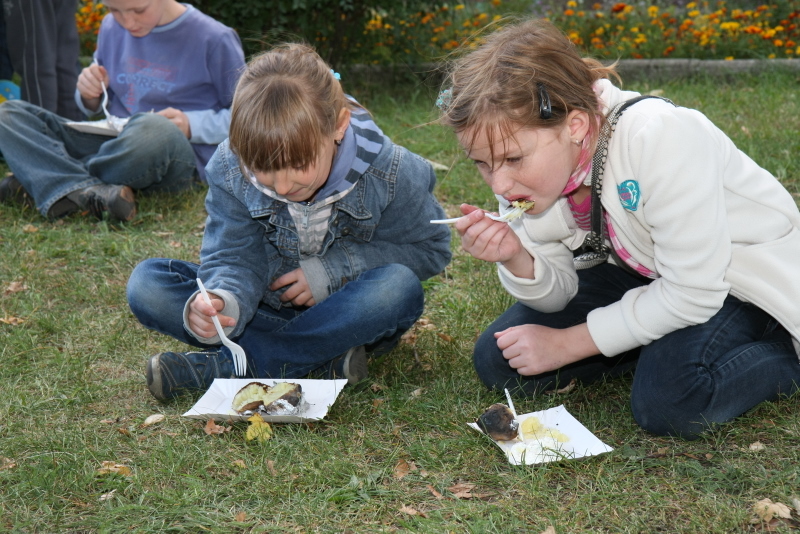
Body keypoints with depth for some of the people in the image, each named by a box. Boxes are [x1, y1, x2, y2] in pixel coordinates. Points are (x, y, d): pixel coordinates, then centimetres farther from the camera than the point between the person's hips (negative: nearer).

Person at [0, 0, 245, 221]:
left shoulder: (215, 40, -6)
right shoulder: (111, 28, 10)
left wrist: (192, 124, -16)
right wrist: (91, 96, -2)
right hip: (113, 144, 6)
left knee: (154, 131, -42)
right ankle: (91, 192, -33)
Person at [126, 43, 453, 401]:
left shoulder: (390, 173, -20)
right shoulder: (230, 171, -16)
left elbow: (430, 249, -8)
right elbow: (233, 259, -16)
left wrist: (331, 270, -18)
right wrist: (223, 303, -41)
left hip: (344, 312, -1)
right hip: (266, 310, 1)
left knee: (399, 288, -37)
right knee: (146, 284, -19)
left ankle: (217, 367, -29)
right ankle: (323, 357, -26)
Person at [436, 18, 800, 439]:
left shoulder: (661, 139, -35)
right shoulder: (528, 164, -14)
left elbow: (693, 295, -28)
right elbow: (558, 294, -5)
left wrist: (566, 344, -21)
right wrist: (517, 260, -28)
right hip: (644, 276, 7)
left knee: (668, 403, -31)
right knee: (497, 360, -4)